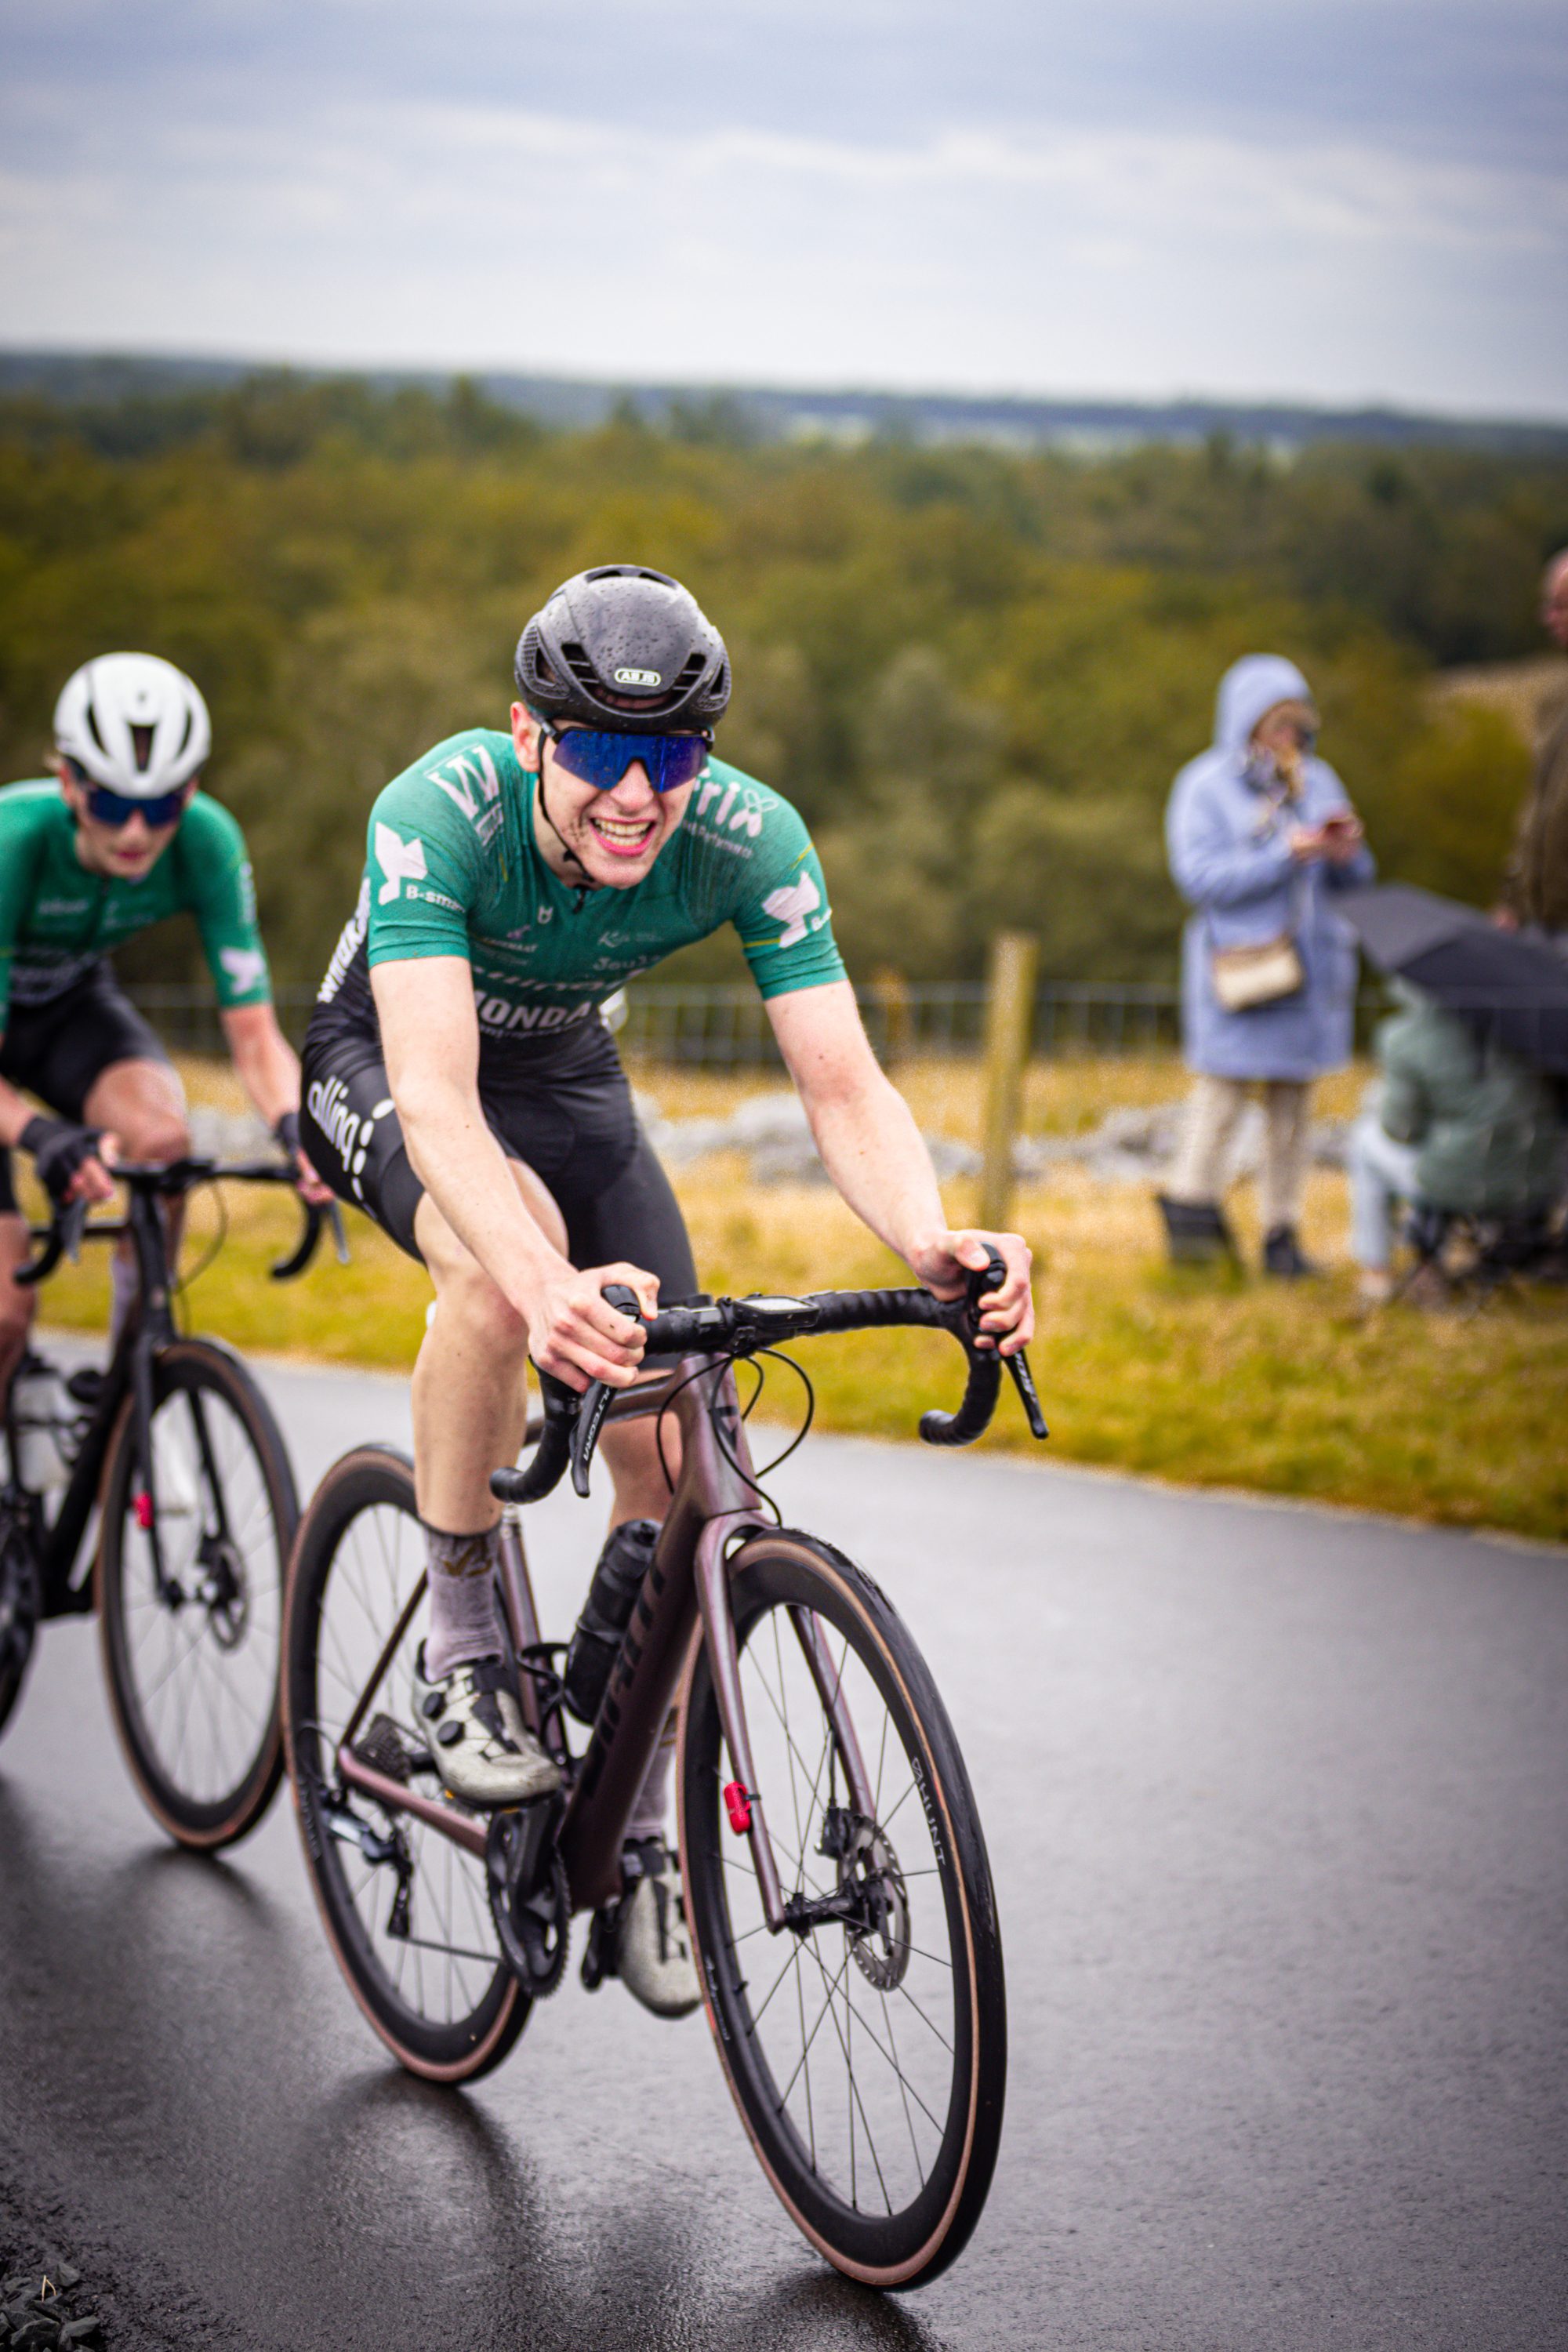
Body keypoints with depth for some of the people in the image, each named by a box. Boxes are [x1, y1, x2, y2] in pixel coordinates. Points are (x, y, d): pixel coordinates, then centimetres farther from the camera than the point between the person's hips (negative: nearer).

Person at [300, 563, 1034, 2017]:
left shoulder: (750, 839, -28)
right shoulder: (440, 811, -37)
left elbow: (845, 1087, -31)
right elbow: (437, 1095, -47)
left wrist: (930, 1243, -52)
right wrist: (542, 1280, -65)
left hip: (565, 1073, 4)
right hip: (383, 1065, -3)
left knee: (664, 1451, -9)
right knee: (508, 1257, -37)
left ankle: (635, 1843, 8)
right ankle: (459, 1657, -18)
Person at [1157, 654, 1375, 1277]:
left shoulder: (1318, 782, 14)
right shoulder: (1206, 785, -2)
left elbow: (1353, 882, 16)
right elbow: (1200, 876, -13)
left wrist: (1344, 854, -8)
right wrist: (1286, 855, -18)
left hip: (1309, 963, 5)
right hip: (1239, 964, -5)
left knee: (1292, 1098, 5)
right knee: (1223, 1085, -9)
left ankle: (1283, 1231, 9)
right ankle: (1190, 1200, 8)